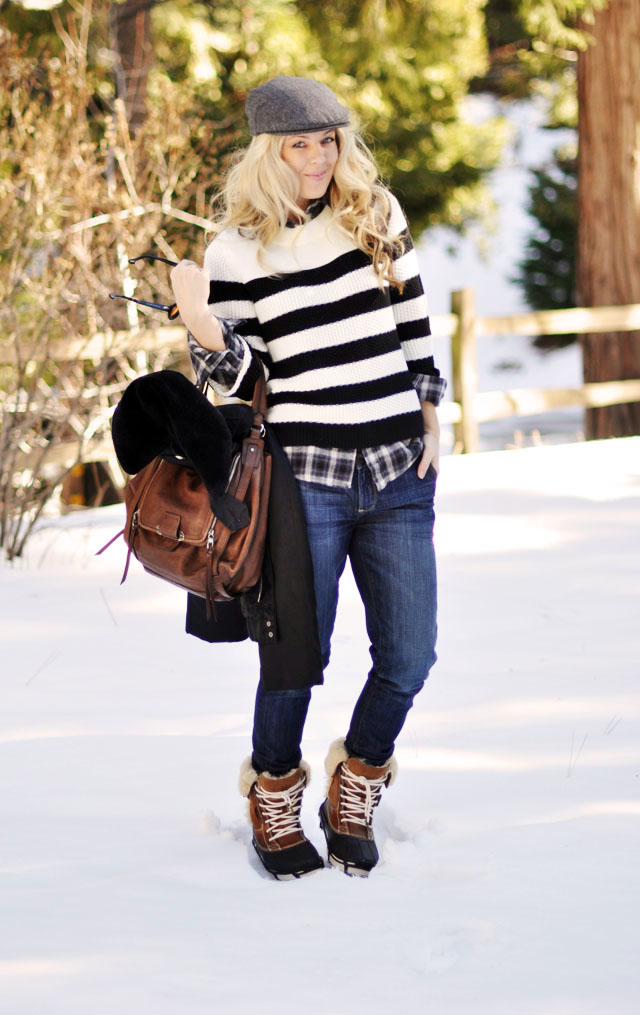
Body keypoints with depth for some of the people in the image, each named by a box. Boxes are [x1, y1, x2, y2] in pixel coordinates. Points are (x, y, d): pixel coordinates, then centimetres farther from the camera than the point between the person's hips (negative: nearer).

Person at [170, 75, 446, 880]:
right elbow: (240, 374, 0)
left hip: (400, 475, 3)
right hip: (304, 476, -3)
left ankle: (356, 785, 26)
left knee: (408, 656, 1)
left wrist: (429, 409, 10)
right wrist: (203, 328, -19)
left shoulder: (377, 215, 8)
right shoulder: (238, 248, -2)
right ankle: (273, 797, 23)